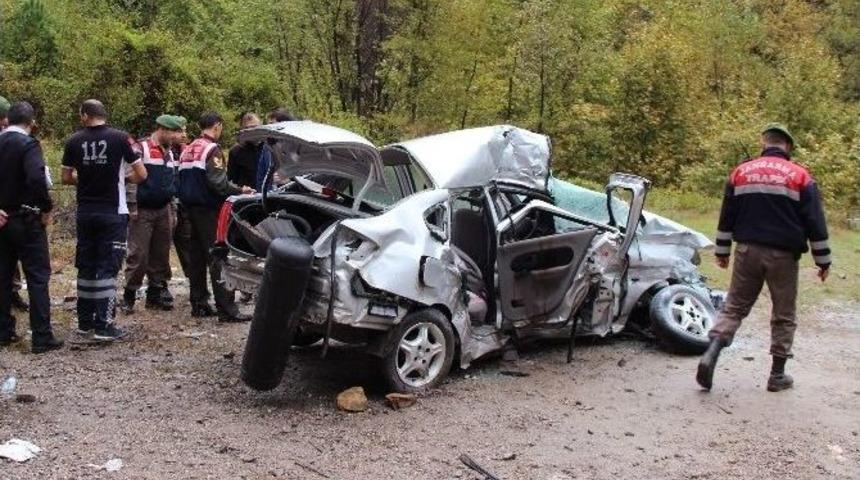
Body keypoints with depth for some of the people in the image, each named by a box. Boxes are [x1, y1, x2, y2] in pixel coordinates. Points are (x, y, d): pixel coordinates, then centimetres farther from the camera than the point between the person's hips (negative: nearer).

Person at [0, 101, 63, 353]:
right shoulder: (28, 144, -13)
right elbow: (36, 178, -27)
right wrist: (47, 208, -14)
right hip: (26, 220, -6)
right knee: (38, 277, -1)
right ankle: (42, 337, -2)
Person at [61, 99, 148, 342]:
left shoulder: (74, 141, 1)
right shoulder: (120, 138, -8)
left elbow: (67, 178, 8)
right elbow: (141, 174, -7)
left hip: (85, 212, 3)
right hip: (113, 213, -3)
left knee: (86, 267, 13)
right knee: (108, 267, -1)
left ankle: (85, 323, 20)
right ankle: (104, 326, -2)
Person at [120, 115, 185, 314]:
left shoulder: (169, 153, 16)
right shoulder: (140, 149, -8)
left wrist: (173, 211, 20)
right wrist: (132, 207, -15)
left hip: (163, 211, 7)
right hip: (143, 211, -7)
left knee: (161, 255, 9)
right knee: (138, 255, -6)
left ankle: (155, 293, 18)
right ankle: (129, 296, 3)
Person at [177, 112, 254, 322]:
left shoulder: (187, 150, 14)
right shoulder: (212, 150, -13)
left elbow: (182, 181, 18)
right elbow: (218, 183, -21)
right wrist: (240, 190, -11)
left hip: (190, 208, 9)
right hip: (208, 210, -9)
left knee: (197, 257, 13)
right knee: (218, 258, -9)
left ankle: (198, 304, 17)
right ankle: (227, 310, -11)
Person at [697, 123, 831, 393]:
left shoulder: (741, 172, 4)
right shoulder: (800, 177, -4)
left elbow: (726, 218, 9)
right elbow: (815, 224, -3)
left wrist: (722, 252, 18)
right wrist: (823, 261, 5)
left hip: (747, 251, 2)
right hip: (783, 256, -2)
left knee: (734, 307, 10)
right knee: (784, 315, 10)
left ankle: (711, 355, -10)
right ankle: (778, 375, 15)